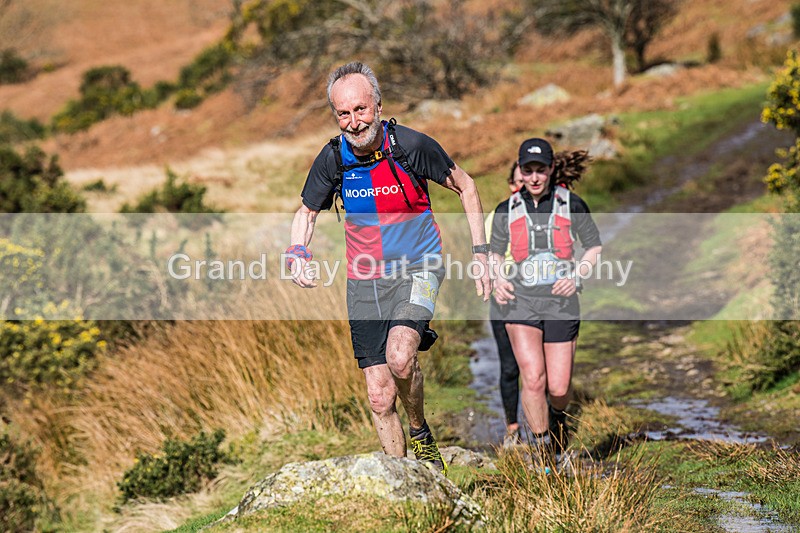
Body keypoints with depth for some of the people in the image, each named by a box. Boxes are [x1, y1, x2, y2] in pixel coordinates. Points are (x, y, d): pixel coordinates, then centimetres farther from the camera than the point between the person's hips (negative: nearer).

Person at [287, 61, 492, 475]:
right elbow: (307, 212, 11)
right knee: (380, 395, 1)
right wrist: (298, 253, -10)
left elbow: (465, 186, 1)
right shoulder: (333, 158, -7)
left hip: (417, 269, -3)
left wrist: (480, 253, -3)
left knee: (399, 355, -30)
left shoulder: (412, 146, -15)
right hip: (365, 282, 3)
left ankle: (421, 435, -2)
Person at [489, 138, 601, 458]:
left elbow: (594, 247, 8)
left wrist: (577, 276, -9)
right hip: (520, 303, 0)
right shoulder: (507, 211, 3)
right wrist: (498, 280, -4)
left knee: (559, 389, 1)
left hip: (561, 303, 0)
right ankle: (542, 449, -4)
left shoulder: (571, 206, 0)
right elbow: (495, 254, 16)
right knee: (533, 378, -18)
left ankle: (557, 414, 38)